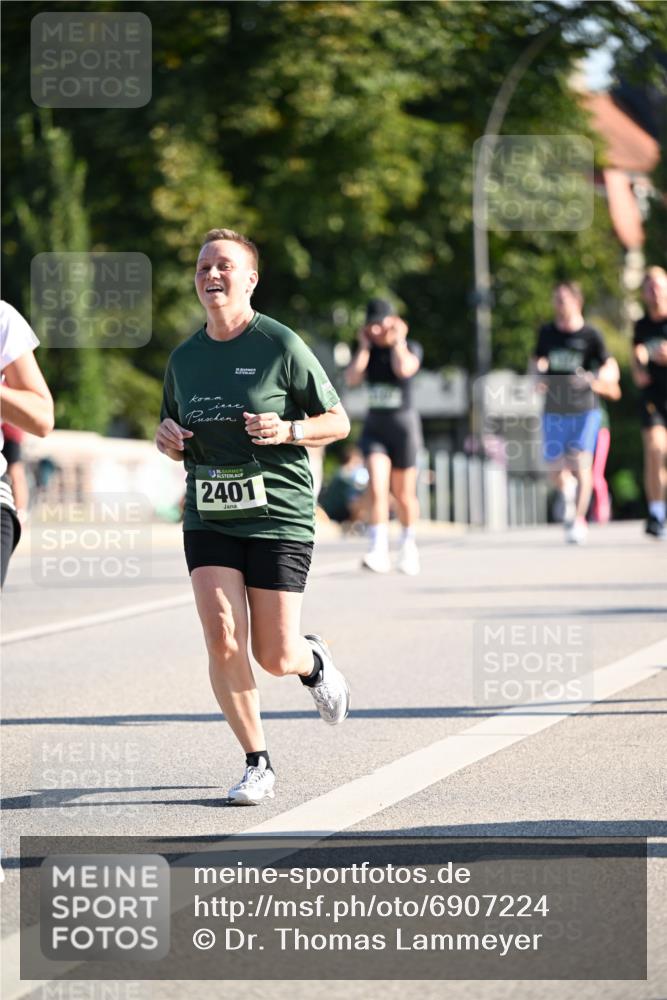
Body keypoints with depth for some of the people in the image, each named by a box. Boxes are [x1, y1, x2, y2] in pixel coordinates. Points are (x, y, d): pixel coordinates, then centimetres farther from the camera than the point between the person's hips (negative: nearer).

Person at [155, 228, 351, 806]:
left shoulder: (281, 346, -6)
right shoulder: (184, 358, 9)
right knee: (223, 643, -12)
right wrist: (168, 438, -1)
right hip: (209, 519, 4)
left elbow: (338, 421, 0)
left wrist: (287, 431, -18)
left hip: (279, 517, -4)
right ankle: (257, 764, 3)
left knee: (275, 659, -2)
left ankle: (314, 661, 36)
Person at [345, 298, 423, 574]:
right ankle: (379, 551, -24)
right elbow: (352, 378, -9)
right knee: (377, 487, -17)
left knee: (403, 494, 6)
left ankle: (408, 544, 30)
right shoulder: (368, 351, 8)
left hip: (403, 424, -2)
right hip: (374, 425, 2)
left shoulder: (411, 348, -2)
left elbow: (404, 369, -25)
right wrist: (364, 345, -5)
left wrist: (397, 341, -12)